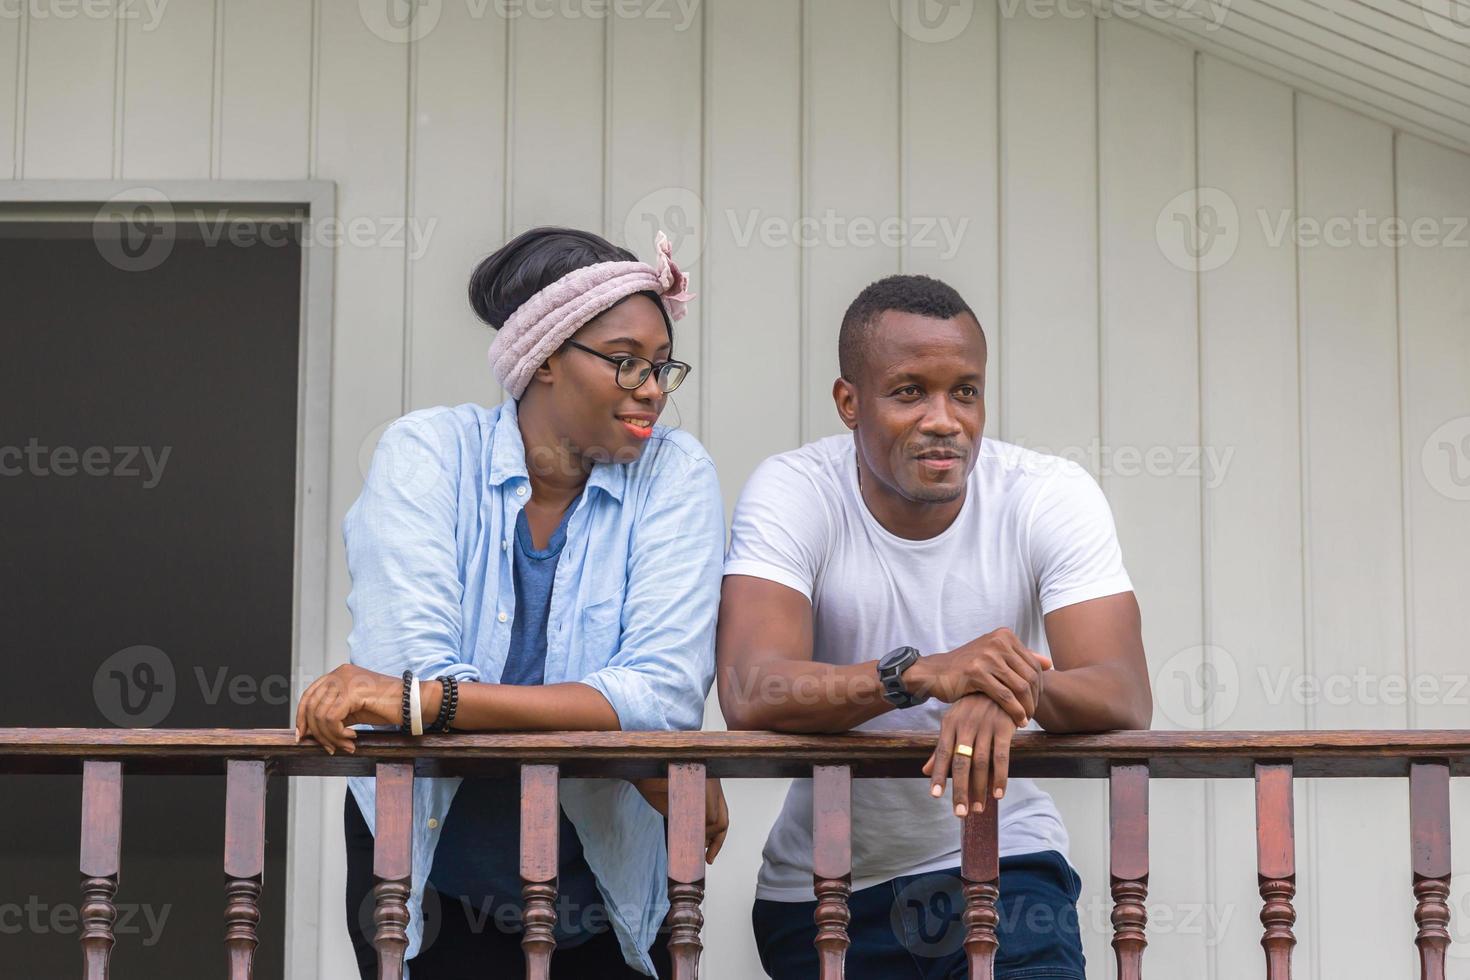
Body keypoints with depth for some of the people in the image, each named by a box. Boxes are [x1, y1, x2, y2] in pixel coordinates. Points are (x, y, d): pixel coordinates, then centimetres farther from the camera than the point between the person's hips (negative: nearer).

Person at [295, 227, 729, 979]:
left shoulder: (675, 474, -7)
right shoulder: (427, 453, -9)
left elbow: (665, 691, -21)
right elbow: (414, 667, -22)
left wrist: (425, 700, -30)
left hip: (608, 883, 1)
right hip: (434, 881, -1)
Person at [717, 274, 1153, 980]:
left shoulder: (1051, 496, -9)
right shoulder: (793, 493, -12)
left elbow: (1125, 697, -19)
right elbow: (748, 693, -27)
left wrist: (1018, 688, -42)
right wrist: (919, 674, -43)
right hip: (824, 884, 1)